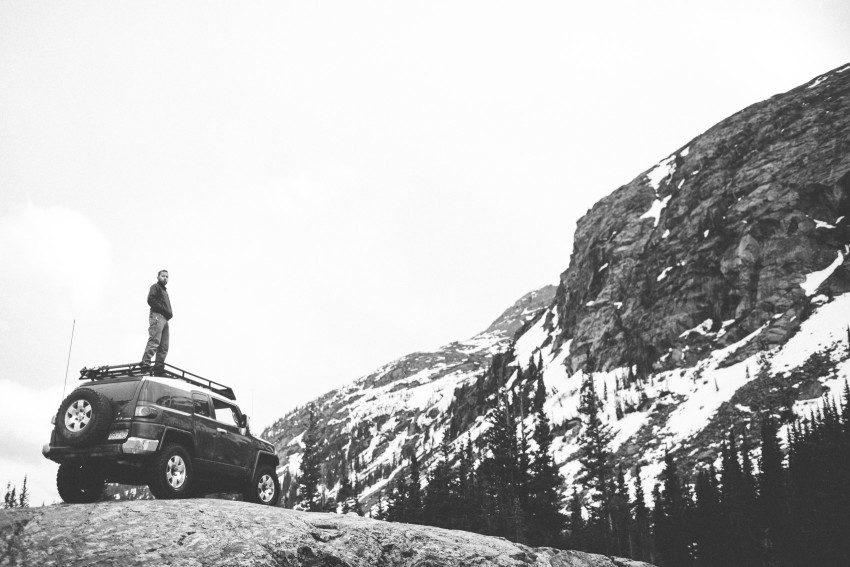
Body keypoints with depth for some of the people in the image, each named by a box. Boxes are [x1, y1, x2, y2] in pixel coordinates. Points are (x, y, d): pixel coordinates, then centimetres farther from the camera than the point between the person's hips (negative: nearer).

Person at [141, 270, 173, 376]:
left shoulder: (165, 291, 33)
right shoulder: (155, 287, 7)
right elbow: (151, 299, -10)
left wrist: (169, 313, 7)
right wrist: (163, 309, -13)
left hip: (165, 319, 9)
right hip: (157, 316, -9)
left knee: (164, 347, 3)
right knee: (155, 341, -23)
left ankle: (159, 370, 2)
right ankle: (145, 362, -30)